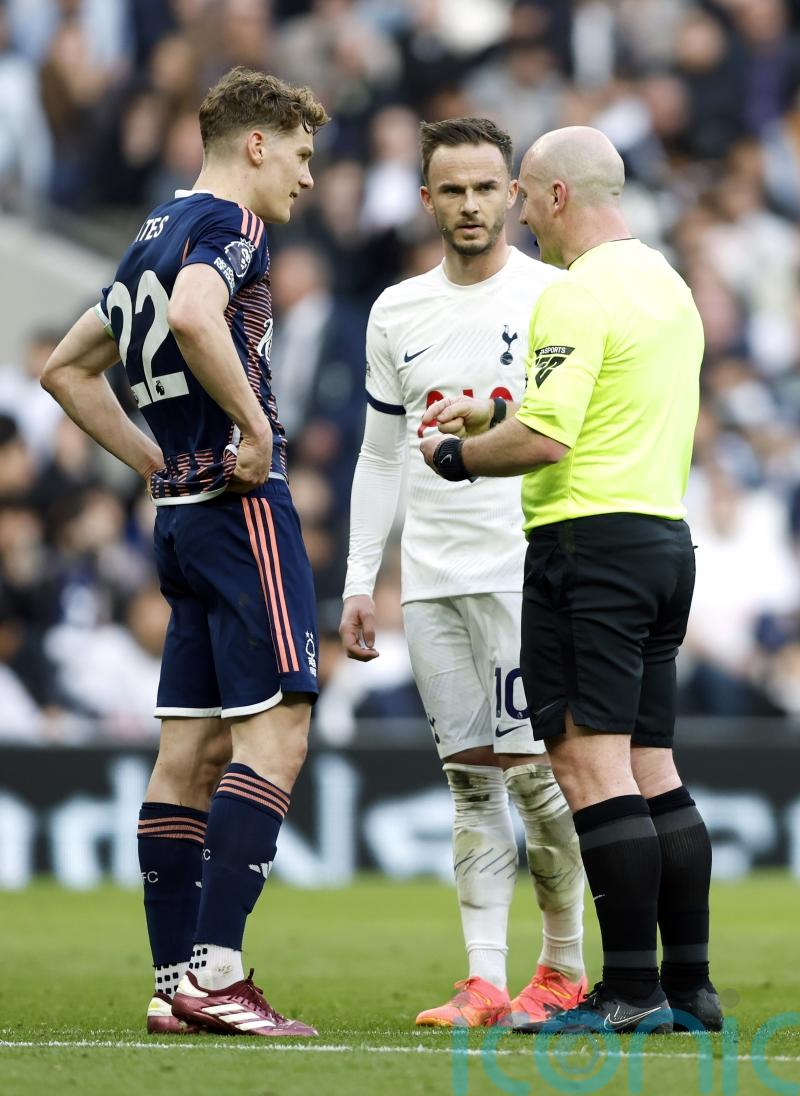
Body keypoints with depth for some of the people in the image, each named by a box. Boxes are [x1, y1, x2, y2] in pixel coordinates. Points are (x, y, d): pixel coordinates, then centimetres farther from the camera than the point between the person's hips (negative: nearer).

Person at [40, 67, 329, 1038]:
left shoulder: (154, 236, 20)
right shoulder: (226, 222, -8)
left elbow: (65, 368, 28)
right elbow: (196, 318, -30)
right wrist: (255, 427, -20)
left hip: (182, 512, 9)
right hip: (242, 509, -9)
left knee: (191, 748, 8)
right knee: (274, 732, -11)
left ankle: (174, 982, 7)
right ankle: (215, 970, -18)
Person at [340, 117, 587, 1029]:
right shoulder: (398, 313, 12)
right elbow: (380, 456, 17)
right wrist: (359, 583, 12)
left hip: (524, 568, -5)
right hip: (430, 577, 5)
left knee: (530, 770, -7)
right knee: (470, 781, 4)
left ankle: (563, 969, 7)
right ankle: (483, 980, 3)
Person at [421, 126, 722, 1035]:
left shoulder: (578, 296, -13)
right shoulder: (666, 284, 17)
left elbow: (545, 440, -20)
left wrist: (456, 457, -3)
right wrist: (491, 416, 24)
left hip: (590, 541, -9)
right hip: (665, 534, 10)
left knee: (591, 763, -9)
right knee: (651, 769, 10)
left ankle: (631, 989, -13)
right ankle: (689, 987, 9)